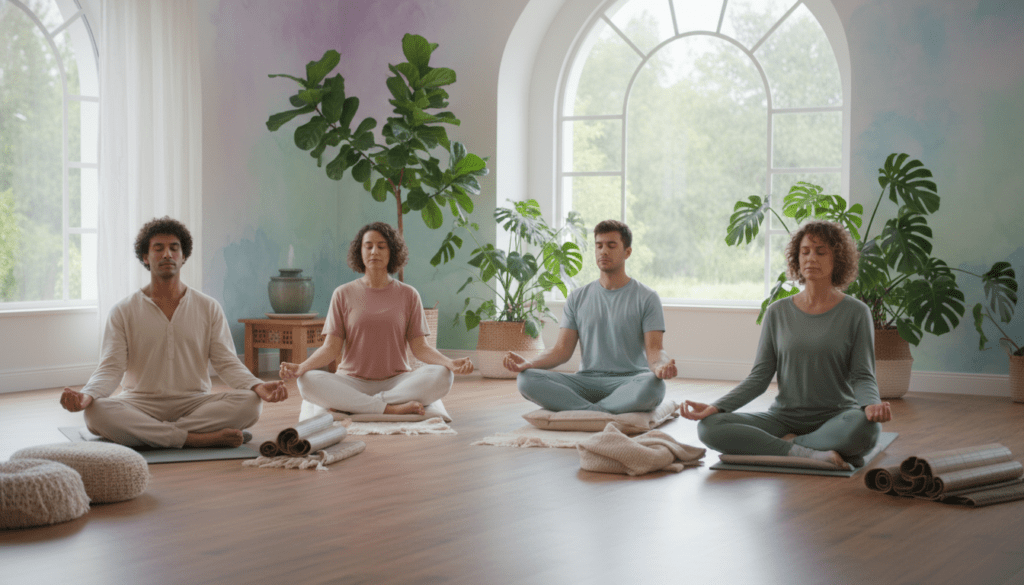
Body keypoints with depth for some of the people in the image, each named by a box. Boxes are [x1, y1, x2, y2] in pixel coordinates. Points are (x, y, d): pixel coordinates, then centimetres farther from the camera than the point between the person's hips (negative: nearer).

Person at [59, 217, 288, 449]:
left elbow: (227, 362, 3)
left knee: (250, 403, -28)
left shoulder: (209, 308, 10)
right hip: (141, 406, -1)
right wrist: (87, 395, -23)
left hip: (195, 404, 1)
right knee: (97, 412, -34)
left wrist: (257, 386, -18)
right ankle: (199, 438, -33)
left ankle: (149, 434, -26)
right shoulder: (123, 312, 6)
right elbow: (111, 368, -1)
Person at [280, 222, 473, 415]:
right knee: (308, 381, -31)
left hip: (397, 382, 1)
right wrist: (301, 367, -19)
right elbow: (331, 348, 0)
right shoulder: (343, 294, 7)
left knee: (442, 376, -30)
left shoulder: (408, 295, 8)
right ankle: (392, 409, -32)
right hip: (352, 383, -1)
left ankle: (354, 405, -28)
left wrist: (449, 363, -18)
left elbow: (420, 347, 2)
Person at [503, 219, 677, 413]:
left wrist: (661, 365, -30)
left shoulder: (646, 298, 5)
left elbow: (654, 349, -4)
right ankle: (603, 413, -31)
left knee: (652, 385, -40)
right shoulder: (577, 299, 15)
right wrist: (529, 363, -12)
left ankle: (583, 411, -29)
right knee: (527, 379, -24)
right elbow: (563, 349, 8)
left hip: (628, 381, -3)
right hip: (587, 379, 3)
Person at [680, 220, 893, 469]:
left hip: (836, 416, -2)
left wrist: (871, 405, -26)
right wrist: (715, 407, -9)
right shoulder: (778, 313, 9)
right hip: (785, 417, 3)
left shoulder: (855, 313, 2)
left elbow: (863, 376, -2)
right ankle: (810, 454, -27)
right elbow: (759, 376, 6)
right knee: (709, 427, -23)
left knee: (865, 427, -39)